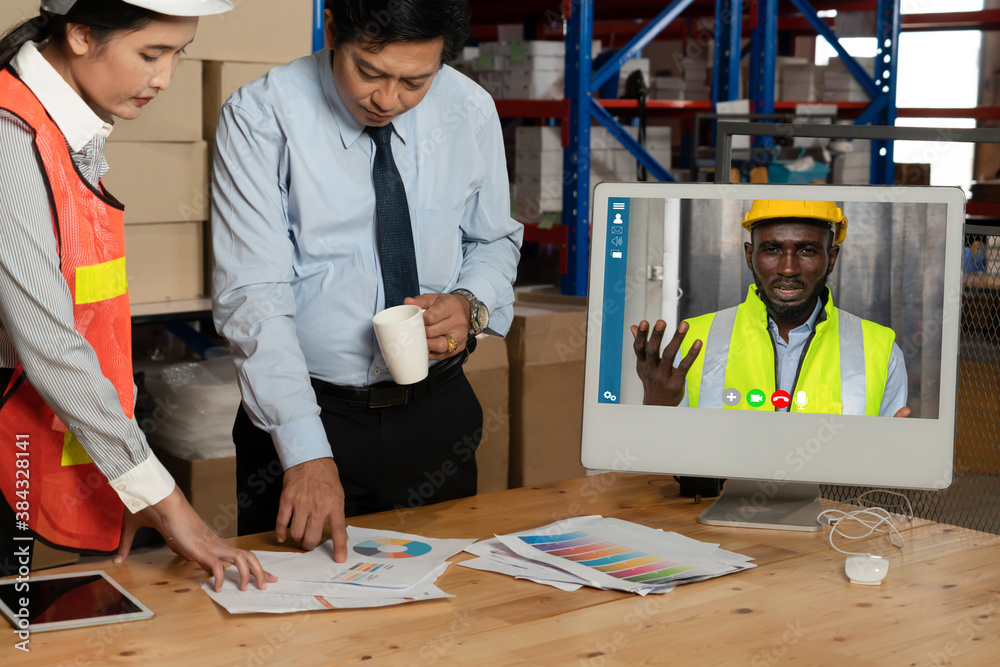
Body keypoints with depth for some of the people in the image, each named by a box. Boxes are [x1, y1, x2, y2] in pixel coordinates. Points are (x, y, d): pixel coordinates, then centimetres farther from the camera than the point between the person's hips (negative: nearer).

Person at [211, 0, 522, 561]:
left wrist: (470, 304, -12)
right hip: (306, 412, -3)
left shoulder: (471, 111, -4)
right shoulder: (261, 118, -15)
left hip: (438, 411, 3)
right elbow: (253, 298, -20)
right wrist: (305, 451, -28)